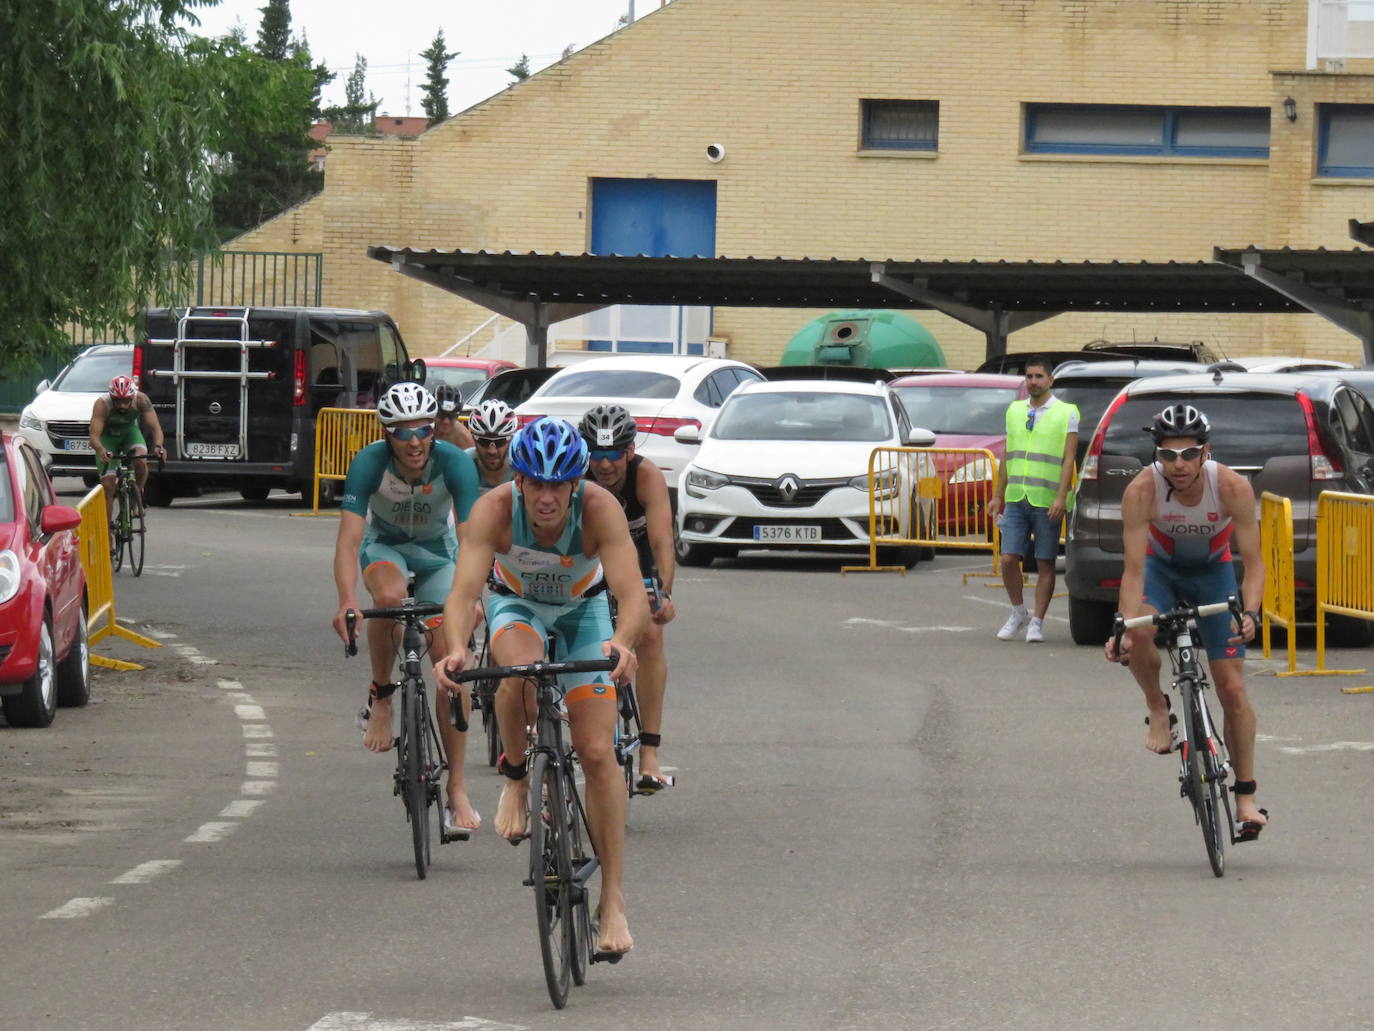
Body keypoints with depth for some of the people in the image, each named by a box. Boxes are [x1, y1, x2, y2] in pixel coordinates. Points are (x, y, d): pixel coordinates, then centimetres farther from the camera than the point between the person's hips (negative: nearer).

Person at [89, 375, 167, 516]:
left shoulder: (141, 400, -30)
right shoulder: (102, 404, -34)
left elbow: (155, 427, -32)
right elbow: (94, 435, -39)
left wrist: (158, 446, -53)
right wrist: (101, 450, -61)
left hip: (130, 431, 1)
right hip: (107, 435, -1)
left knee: (141, 462, -29)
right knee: (107, 485, -10)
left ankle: (137, 498, -3)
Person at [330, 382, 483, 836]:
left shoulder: (455, 463, -30)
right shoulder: (369, 463, -30)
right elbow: (348, 538, -36)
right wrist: (347, 601, -52)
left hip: (436, 548, 1)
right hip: (384, 544, 0)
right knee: (389, 595, -37)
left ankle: (457, 790, -4)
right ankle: (380, 696, -12)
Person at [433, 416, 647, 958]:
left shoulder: (600, 508, -33)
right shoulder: (495, 508, -32)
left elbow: (633, 594, -41)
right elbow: (464, 589, -40)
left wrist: (621, 643, -62)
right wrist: (457, 649, -60)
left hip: (583, 609, 0)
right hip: (517, 603, 0)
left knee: (598, 753, -10)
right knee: (519, 667, -38)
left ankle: (613, 900, -3)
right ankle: (516, 777, -10)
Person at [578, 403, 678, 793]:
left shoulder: (647, 476, -31)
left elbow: (662, 538, -41)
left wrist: (664, 594, -55)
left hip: (636, 557, -1)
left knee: (649, 634, -19)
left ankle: (649, 753, -22)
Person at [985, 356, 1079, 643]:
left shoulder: (1065, 413, 1)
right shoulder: (1014, 411, 15)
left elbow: (1068, 458, -5)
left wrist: (1061, 497, -15)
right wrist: (998, 495, 16)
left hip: (1047, 503, -4)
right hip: (1016, 500, 4)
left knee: (1045, 564, 0)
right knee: (1009, 559, -4)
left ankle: (1036, 622, 5)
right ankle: (1018, 613, 15)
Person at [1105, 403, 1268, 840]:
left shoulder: (1233, 487, -31)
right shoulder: (1141, 491, -32)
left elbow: (1253, 562, -28)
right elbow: (1134, 569, -33)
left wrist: (1250, 613, -47)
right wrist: (1124, 627, -48)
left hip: (1213, 571, 0)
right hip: (1161, 567, 0)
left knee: (1232, 688, -5)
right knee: (1140, 634, -34)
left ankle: (1246, 799, 6)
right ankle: (1158, 710, -5)